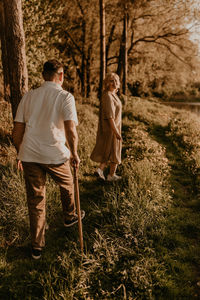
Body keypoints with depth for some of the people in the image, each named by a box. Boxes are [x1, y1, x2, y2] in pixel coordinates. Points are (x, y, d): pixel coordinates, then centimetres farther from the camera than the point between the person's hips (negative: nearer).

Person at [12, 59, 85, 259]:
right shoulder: (65, 97, -5)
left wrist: (20, 154, 20)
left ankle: (36, 246, 23)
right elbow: (71, 131, -16)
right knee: (66, 185, 26)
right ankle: (69, 217, 49)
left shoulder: (29, 96, 8)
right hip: (55, 154, -3)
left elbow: (17, 132, 7)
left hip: (29, 155, 3)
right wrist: (74, 154, -2)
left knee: (35, 199, 13)